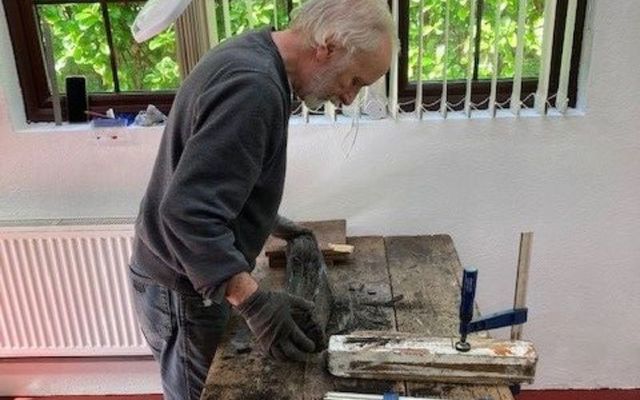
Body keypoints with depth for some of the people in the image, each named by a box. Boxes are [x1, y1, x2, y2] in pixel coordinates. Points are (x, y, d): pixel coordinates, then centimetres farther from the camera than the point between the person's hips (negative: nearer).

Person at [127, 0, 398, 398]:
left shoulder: (250, 55, 5)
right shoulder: (253, 87, -28)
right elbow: (188, 212, -32)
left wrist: (270, 221, 17)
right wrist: (255, 301, -33)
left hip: (194, 276, 9)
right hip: (185, 288, -9)